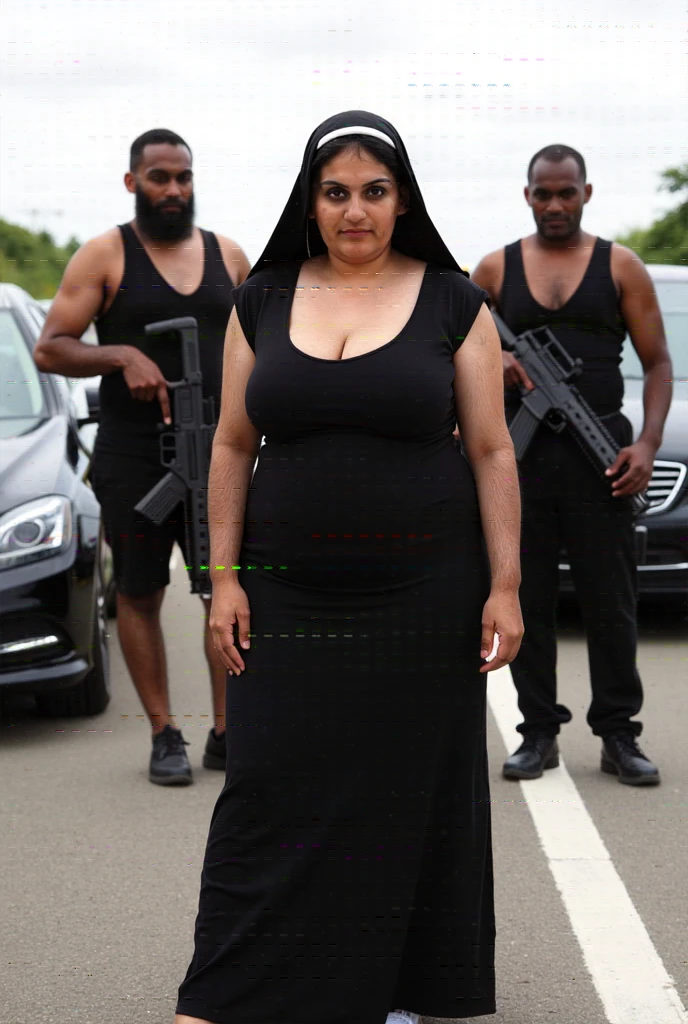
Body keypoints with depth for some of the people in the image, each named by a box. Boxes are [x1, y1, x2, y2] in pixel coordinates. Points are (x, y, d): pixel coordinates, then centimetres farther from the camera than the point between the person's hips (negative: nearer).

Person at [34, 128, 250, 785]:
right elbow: (49, 350, -6)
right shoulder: (105, 256, -1)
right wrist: (122, 356, -20)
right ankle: (164, 736, 12)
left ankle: (227, 732, 6)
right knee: (139, 593, 4)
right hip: (133, 455, -2)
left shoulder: (226, 256, 11)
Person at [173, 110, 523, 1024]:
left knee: (405, 795, 4)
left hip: (422, 594, -1)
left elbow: (492, 451, -1)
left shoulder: (453, 303, 0)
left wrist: (505, 587, -6)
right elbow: (233, 446, 8)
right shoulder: (263, 301, 6)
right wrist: (224, 578, 1)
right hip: (291, 596, 1)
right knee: (271, 795, 0)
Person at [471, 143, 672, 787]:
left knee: (610, 600, -1)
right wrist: (492, 364, -9)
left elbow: (657, 362, 6)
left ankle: (618, 734, 7)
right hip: (519, 450, 1)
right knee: (527, 599, 3)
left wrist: (647, 444, -9)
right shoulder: (496, 269, 11)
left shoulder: (620, 267, 7)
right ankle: (539, 733, 10)